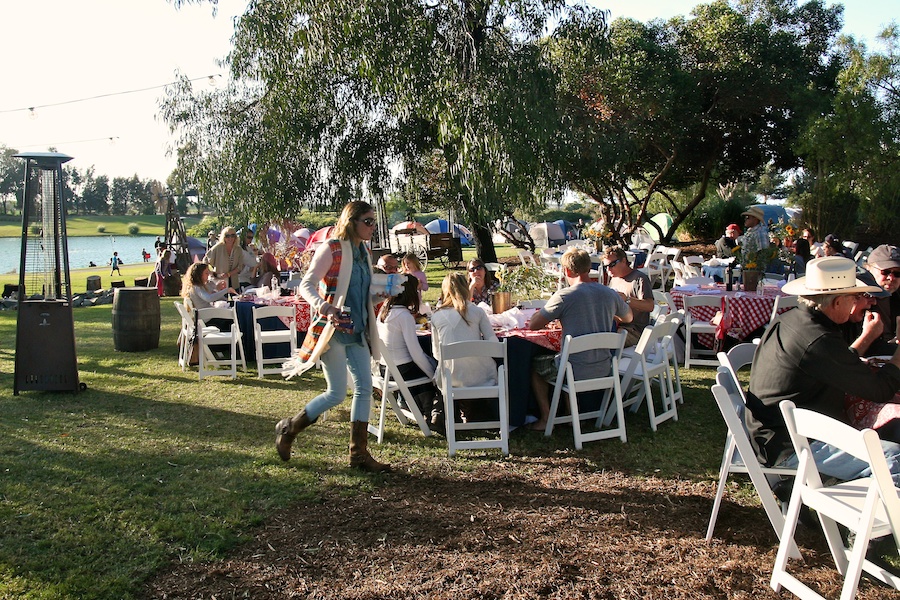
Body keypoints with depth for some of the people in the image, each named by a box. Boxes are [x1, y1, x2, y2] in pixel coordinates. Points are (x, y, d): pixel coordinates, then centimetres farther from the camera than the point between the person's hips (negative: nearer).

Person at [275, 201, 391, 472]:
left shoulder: (364, 252, 13)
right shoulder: (331, 248, -11)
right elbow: (306, 285, -20)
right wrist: (322, 305, -37)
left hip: (357, 330, 8)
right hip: (332, 328, -8)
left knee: (365, 388, 4)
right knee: (337, 393, -7)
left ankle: (359, 453, 13)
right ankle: (288, 428, 16)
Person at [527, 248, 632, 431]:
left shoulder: (564, 296, -16)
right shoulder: (611, 294, 1)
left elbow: (533, 325, -10)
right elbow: (628, 318, 21)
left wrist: (543, 314, 11)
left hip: (576, 371, -6)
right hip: (603, 369, 6)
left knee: (536, 364, 21)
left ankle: (546, 418, 19)